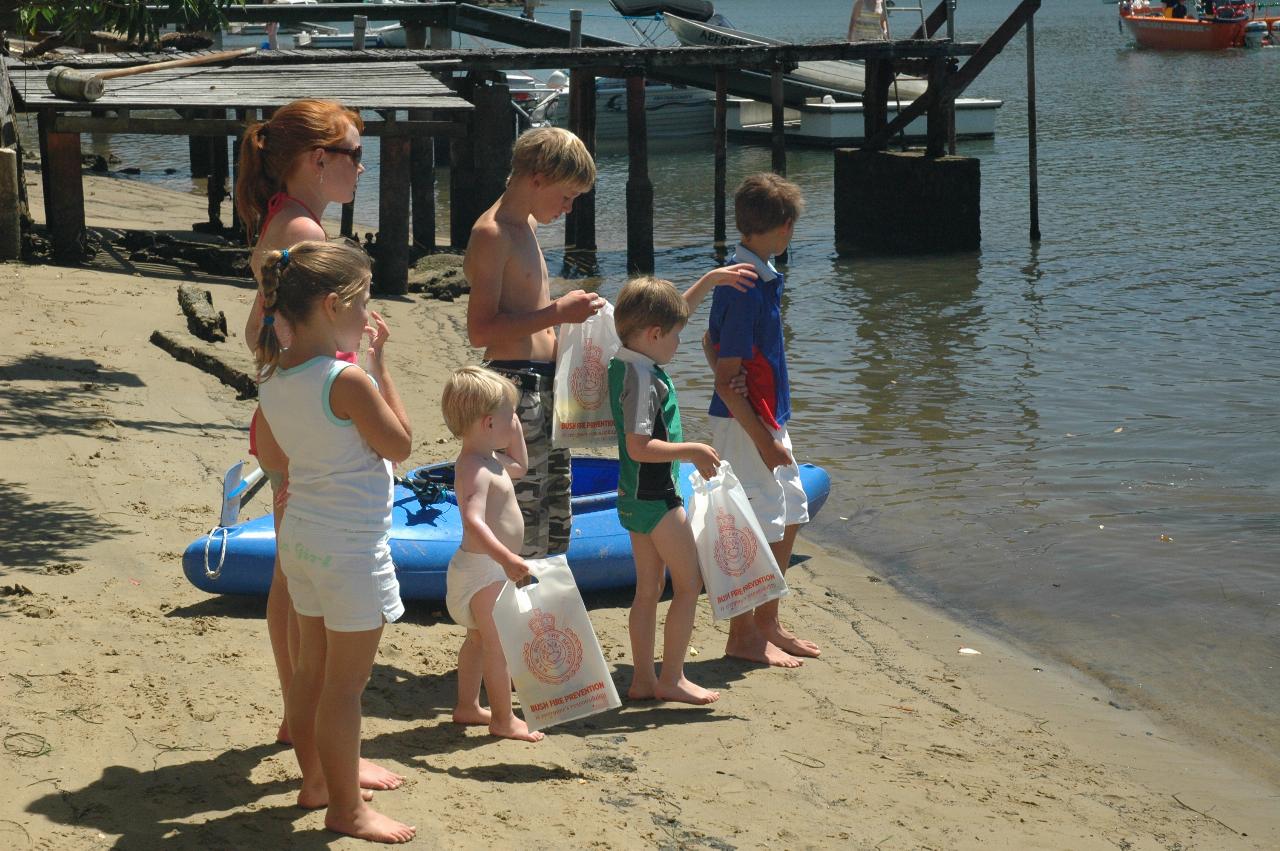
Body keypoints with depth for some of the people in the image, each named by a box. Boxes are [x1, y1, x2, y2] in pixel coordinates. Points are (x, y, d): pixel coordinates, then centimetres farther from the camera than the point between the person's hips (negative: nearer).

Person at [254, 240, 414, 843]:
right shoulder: (349, 381, -23)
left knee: (312, 669, 20)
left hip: (301, 537, 8)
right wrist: (379, 363, -9)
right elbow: (400, 445, -11)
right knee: (346, 683, 2)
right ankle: (345, 807, 13)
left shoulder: (272, 375, 1)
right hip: (350, 547, -8)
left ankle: (316, 779, 34)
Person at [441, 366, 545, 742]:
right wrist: (507, 559, -47)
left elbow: (520, 466, 30)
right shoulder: (475, 470, -25)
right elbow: (473, 521, -38)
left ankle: (467, 706, 33)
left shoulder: (490, 460, 8)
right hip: (484, 570, -11)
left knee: (478, 639, 21)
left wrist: (515, 432, 14)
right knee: (497, 644, -3)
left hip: (490, 567, 11)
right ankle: (503, 718, 4)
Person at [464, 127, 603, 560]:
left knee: (556, 523, 16)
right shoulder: (492, 234, -14)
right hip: (516, 386, -10)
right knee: (524, 528, -8)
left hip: (545, 384, 10)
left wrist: (568, 314, 11)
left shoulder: (526, 225, 16)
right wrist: (557, 312, -20)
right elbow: (480, 331, -21)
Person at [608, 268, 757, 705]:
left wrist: (711, 279, 21)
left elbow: (675, 310, 21)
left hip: (636, 497, 10)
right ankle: (671, 678, 4)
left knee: (649, 588, 13)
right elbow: (639, 446, -27)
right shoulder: (642, 378, -22)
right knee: (689, 583, 0)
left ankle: (643, 680, 17)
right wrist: (692, 451, -19)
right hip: (656, 497, -9)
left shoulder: (624, 362, 7)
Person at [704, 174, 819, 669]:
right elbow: (727, 380, -21)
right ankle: (744, 636, 11)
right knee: (757, 529, -1)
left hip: (766, 418, 10)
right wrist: (763, 439, -19)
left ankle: (768, 623, 27)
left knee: (790, 516, 16)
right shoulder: (747, 289, -22)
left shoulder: (761, 275, 7)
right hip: (746, 424, -10)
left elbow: (711, 344, 18)